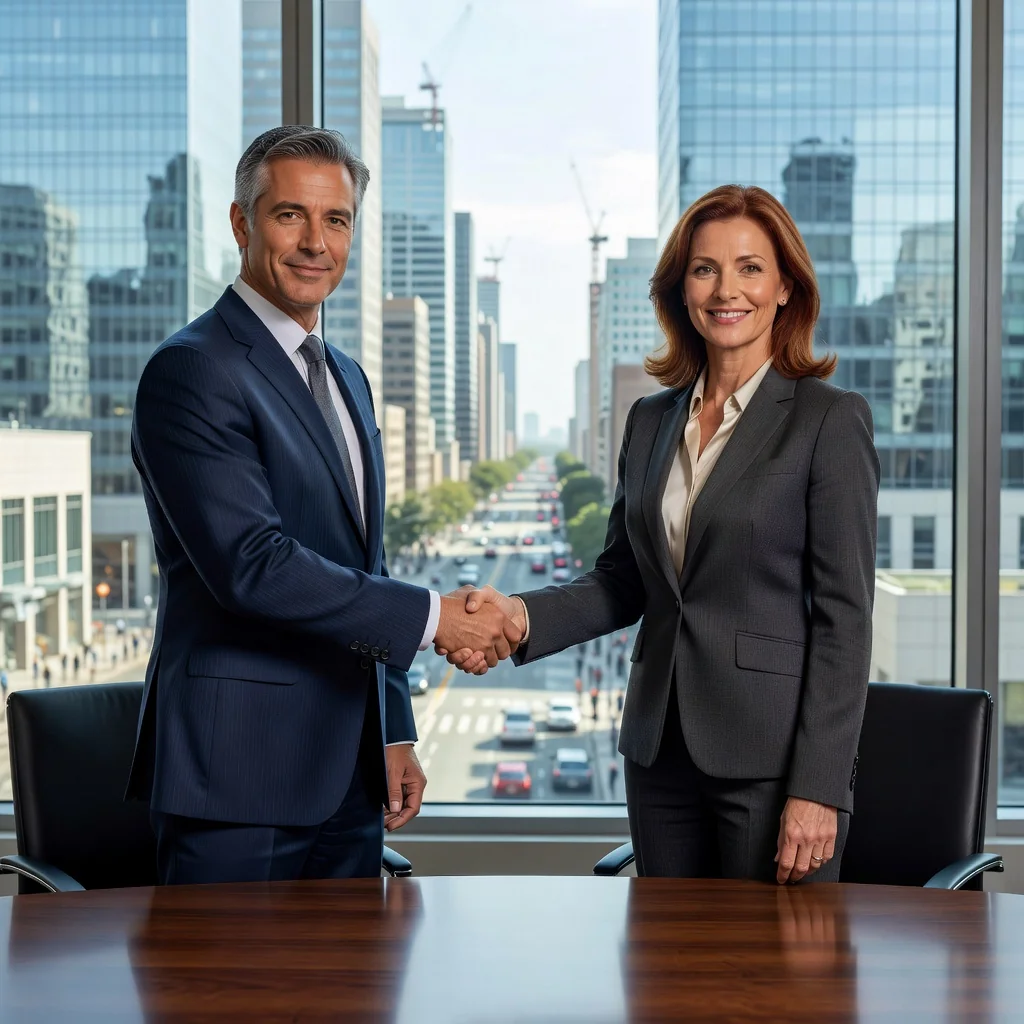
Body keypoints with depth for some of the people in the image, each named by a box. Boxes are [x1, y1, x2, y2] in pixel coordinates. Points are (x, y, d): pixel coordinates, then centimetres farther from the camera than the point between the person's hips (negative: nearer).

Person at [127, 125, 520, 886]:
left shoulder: (347, 378, 17)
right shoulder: (192, 371, -11)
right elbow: (251, 565, -22)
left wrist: (394, 734, 16)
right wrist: (432, 617, -18)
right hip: (240, 773, -8)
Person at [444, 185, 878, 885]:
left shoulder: (832, 420, -7)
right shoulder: (651, 421, 11)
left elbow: (844, 617, -10)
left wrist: (817, 789, -15)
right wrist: (524, 616, -5)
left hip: (772, 757, -5)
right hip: (663, 749, 6)